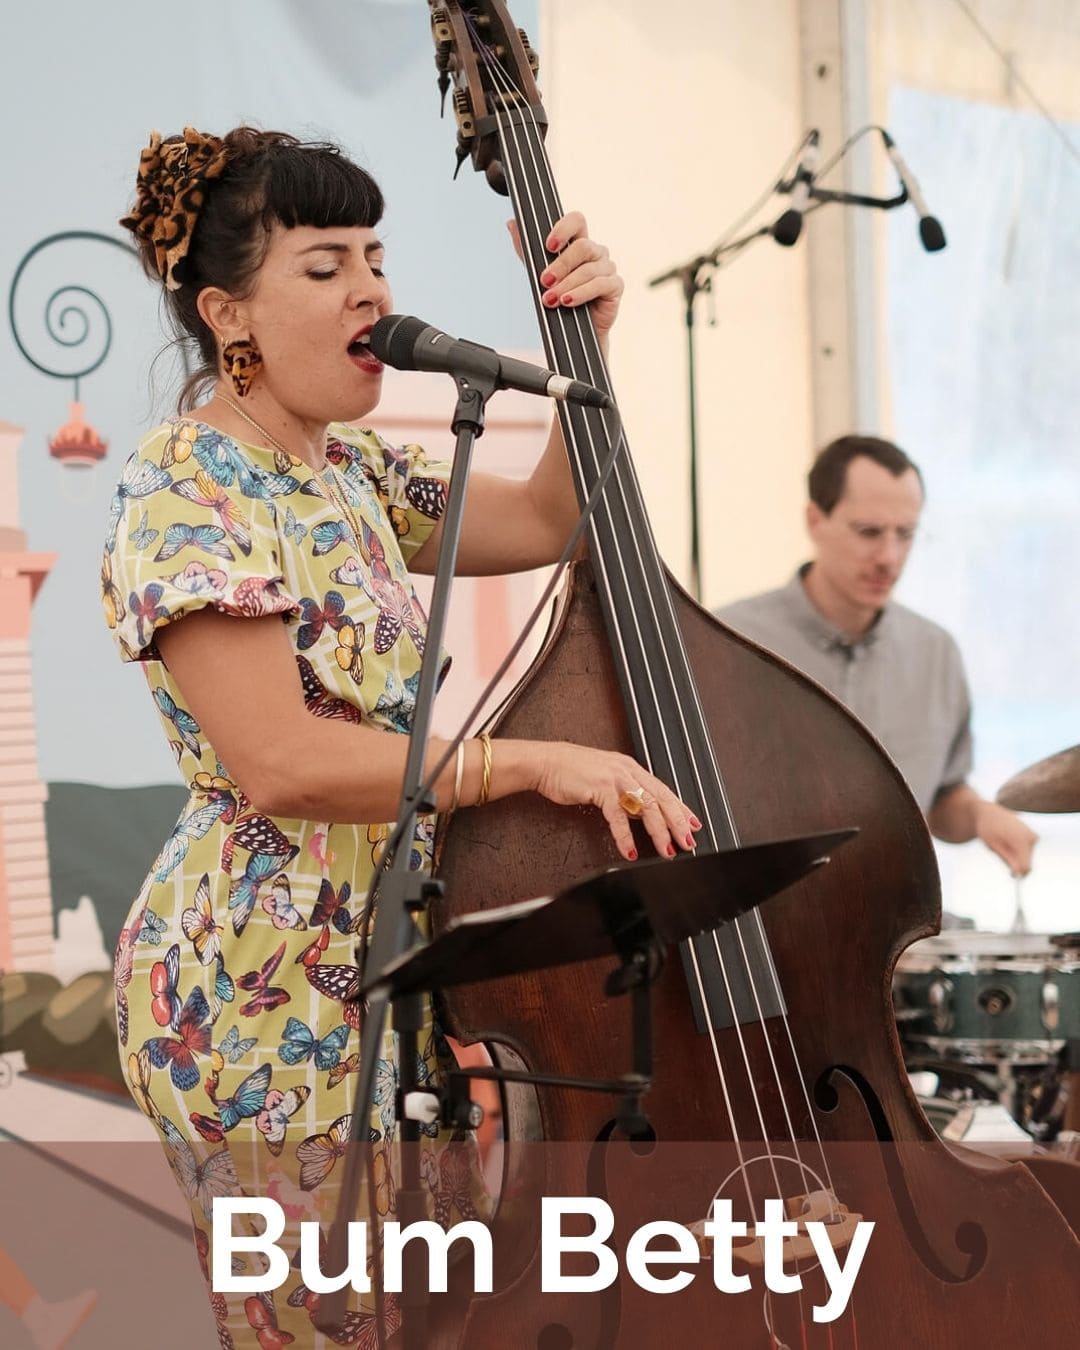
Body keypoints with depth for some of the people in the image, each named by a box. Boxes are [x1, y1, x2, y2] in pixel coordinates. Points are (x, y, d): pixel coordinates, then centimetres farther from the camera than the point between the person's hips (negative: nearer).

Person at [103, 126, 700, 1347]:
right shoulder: (187, 493, -17)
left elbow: (547, 523, 15)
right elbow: (278, 761, -26)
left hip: (383, 963, 8)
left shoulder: (346, 469, 10)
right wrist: (526, 761, -28)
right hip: (262, 992, -8)